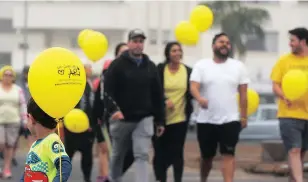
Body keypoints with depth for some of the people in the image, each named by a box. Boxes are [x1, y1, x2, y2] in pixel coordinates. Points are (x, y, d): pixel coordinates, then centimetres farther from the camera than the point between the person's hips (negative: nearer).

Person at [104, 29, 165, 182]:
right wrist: (113, 109, -28)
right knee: (117, 156, 14)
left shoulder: (151, 67, 8)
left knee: (142, 156, -11)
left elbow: (158, 95, 11)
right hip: (121, 119, -1)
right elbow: (108, 90, -11)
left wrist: (160, 120, 9)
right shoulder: (117, 65, -4)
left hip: (144, 119, 1)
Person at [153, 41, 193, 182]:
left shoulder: (188, 71, 2)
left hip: (180, 118, 1)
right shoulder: (159, 70, -4)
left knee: (177, 152, 2)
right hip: (161, 118, -1)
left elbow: (191, 92, 7)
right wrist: (164, 101, -20)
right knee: (161, 151, 2)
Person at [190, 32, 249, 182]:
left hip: (230, 119, 0)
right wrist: (200, 98, -33)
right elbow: (193, 87, -11)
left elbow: (243, 94, 8)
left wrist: (244, 116, 4)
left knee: (228, 155, -11)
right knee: (207, 157, 11)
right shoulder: (201, 65, 2)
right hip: (206, 120, 0)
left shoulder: (238, 66, 6)